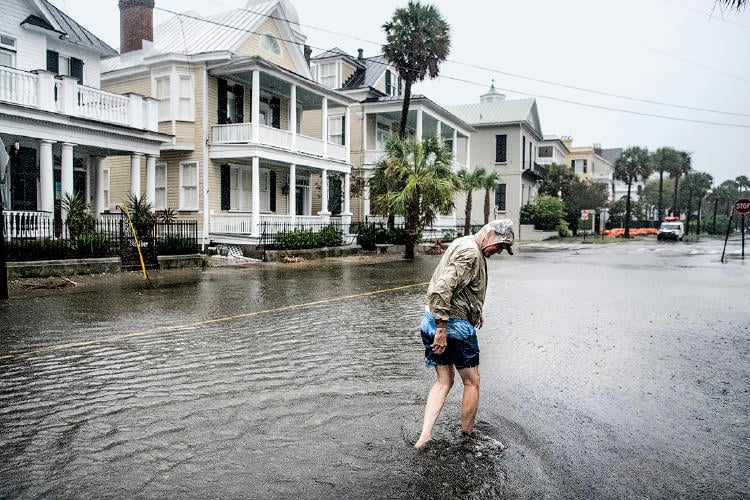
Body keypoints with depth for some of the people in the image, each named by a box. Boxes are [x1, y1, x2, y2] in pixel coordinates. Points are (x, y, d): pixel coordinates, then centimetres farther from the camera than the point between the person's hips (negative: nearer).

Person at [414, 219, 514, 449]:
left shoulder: (463, 245, 15)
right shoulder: (470, 252, -18)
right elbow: (442, 290, -27)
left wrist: (476, 311, 25)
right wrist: (442, 329, -26)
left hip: (431, 320, 9)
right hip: (455, 325, -9)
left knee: (444, 381, 15)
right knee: (472, 382, 10)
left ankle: (424, 437, 8)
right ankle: (467, 437, 25)